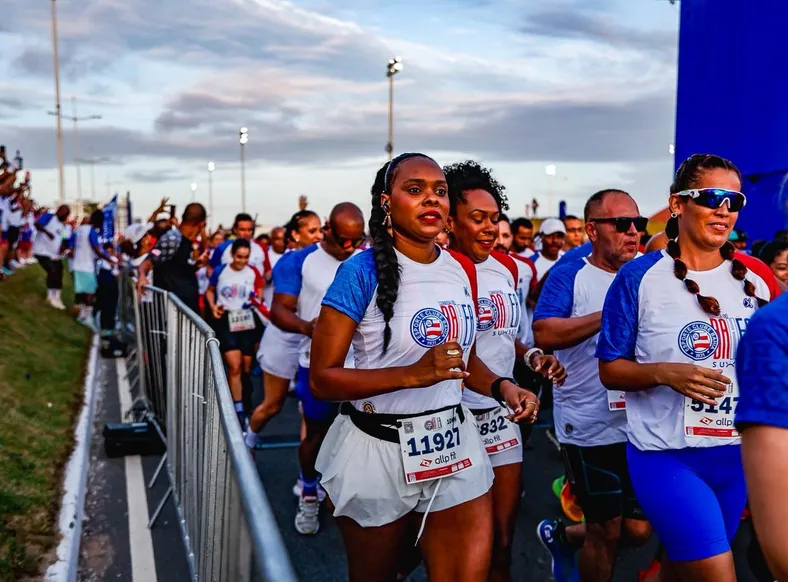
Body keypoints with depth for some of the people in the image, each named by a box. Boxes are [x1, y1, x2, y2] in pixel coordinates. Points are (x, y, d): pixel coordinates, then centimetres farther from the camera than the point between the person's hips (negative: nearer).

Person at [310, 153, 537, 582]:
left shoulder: (461, 270, 4)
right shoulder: (362, 272, -15)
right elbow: (321, 379, -17)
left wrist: (501, 387, -3)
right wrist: (412, 375, -27)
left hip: (454, 446, 4)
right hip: (379, 450, -4)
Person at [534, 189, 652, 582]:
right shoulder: (569, 274, -7)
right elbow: (544, 333, -22)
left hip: (640, 425, 5)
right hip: (590, 427, -5)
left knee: (639, 531, 14)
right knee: (606, 533, 7)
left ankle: (562, 536, 38)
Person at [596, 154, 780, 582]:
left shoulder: (757, 278, 3)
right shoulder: (640, 277, -9)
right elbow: (609, 369, -6)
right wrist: (664, 373, -24)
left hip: (738, 454, 5)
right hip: (667, 455, -5)